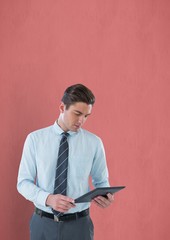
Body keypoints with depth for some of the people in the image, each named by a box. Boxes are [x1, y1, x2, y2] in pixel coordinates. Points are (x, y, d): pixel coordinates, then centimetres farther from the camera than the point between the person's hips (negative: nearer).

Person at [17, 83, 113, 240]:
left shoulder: (94, 143, -4)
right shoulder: (35, 139, -4)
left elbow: (101, 180, 6)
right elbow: (23, 182, -4)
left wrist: (105, 196, -17)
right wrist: (48, 198, -21)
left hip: (79, 224, 0)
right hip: (42, 223, 0)